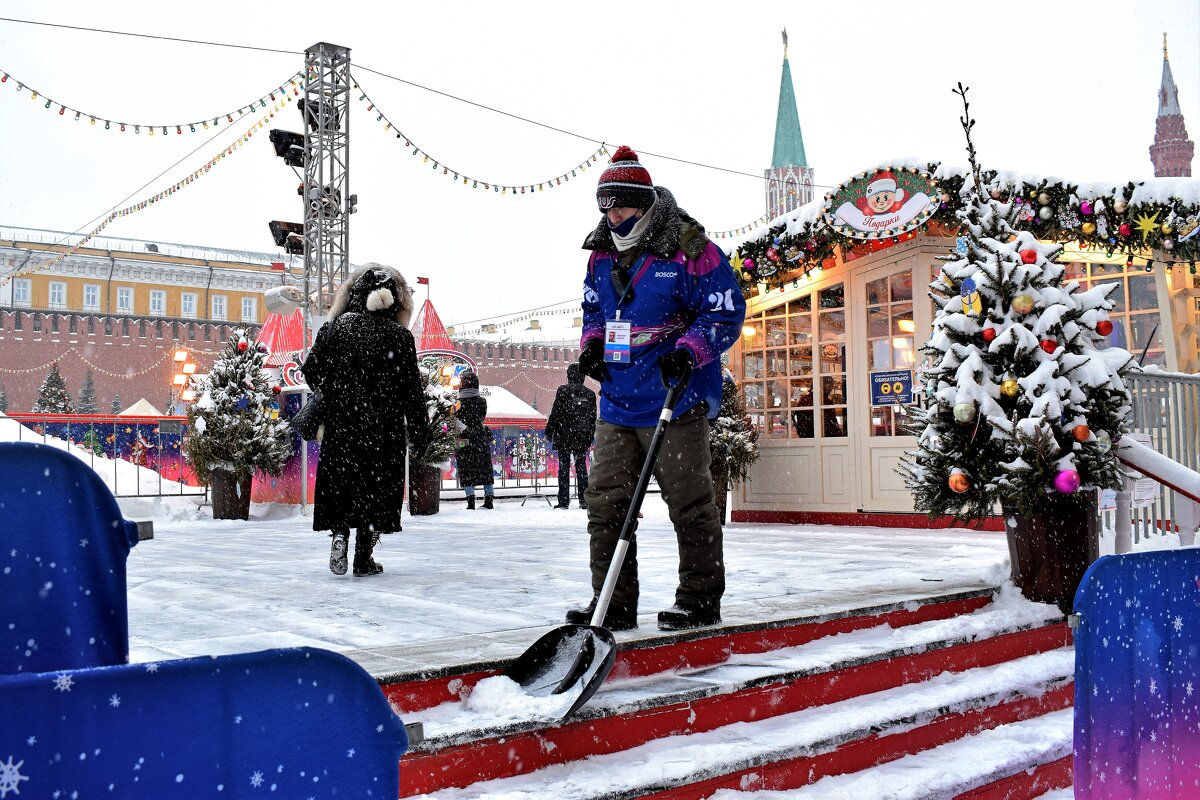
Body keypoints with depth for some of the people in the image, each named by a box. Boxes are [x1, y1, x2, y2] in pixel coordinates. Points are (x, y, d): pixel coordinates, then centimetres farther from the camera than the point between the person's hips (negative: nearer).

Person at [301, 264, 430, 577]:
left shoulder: (337, 326, -1)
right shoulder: (400, 337, -4)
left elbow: (312, 369, 0)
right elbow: (412, 389, -2)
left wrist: (327, 396, 19)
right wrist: (420, 432, 5)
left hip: (341, 423, 1)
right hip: (384, 430, -1)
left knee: (339, 483, 15)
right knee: (376, 485, 8)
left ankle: (339, 533, -6)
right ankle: (363, 559, 10)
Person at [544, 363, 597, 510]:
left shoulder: (563, 390, -6)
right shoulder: (590, 394, 7)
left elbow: (555, 412, -7)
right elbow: (593, 417, 11)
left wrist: (549, 431, 0)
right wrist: (590, 437, 17)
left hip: (564, 436, -3)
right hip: (582, 437, 4)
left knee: (564, 467, 0)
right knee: (581, 467, 8)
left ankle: (564, 500, -2)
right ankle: (584, 500, 6)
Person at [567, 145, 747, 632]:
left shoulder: (688, 250, -9)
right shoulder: (602, 254, 12)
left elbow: (726, 312, -9)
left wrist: (689, 352, -23)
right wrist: (593, 342, 5)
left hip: (675, 402, -6)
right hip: (616, 401, 7)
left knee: (690, 505, 1)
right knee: (605, 503, 5)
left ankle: (699, 601, 15)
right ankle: (614, 604, 14)